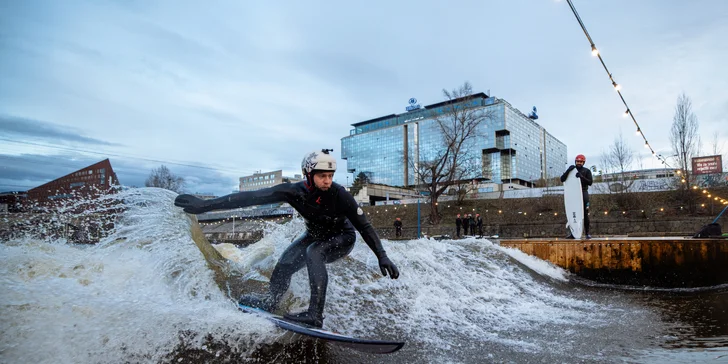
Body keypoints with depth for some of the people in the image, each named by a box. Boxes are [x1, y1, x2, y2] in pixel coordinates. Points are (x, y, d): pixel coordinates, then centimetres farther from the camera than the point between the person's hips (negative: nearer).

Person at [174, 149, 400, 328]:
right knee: (285, 264, 0)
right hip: (315, 235, 4)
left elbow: (364, 226, -26)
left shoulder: (339, 195, -34)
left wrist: (382, 256, -31)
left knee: (313, 253, -31)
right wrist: (206, 205, -36)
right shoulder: (295, 191, -28)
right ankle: (269, 301, 29)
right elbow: (255, 197, -32)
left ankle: (315, 315, -27)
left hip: (342, 238, -4)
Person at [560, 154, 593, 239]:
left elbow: (590, 182, -4)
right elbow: (562, 179, -1)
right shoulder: (571, 170, 11)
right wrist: (568, 170, -14)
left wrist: (582, 177, -20)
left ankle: (587, 233, 3)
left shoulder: (586, 171, 7)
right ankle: (572, 233, 5)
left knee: (585, 214, -2)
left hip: (583, 193, -2)